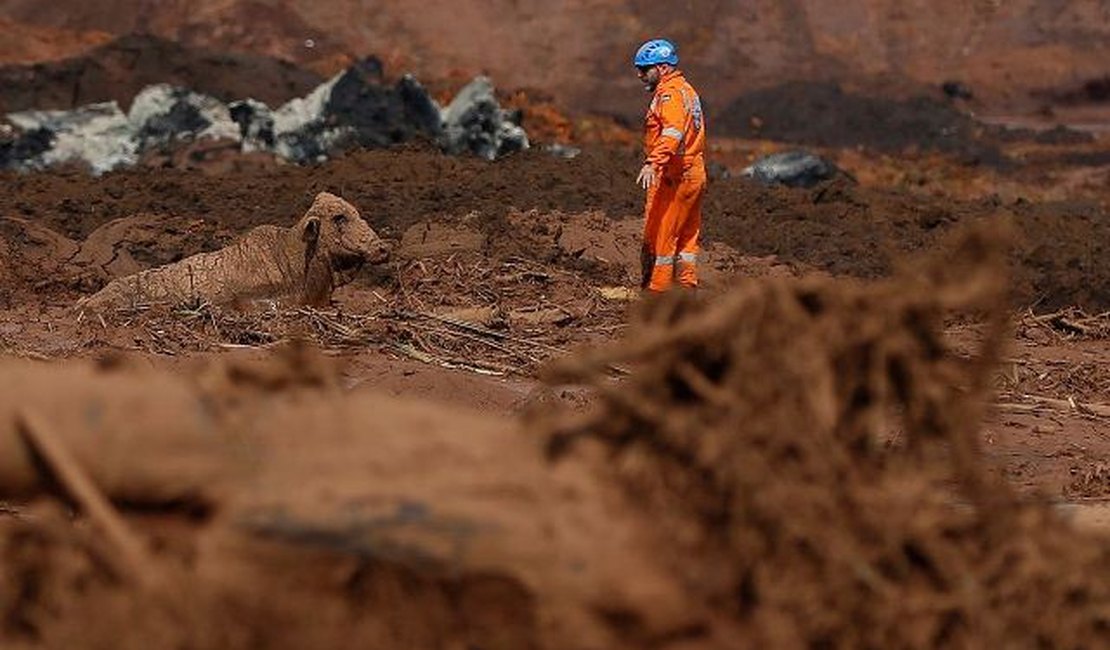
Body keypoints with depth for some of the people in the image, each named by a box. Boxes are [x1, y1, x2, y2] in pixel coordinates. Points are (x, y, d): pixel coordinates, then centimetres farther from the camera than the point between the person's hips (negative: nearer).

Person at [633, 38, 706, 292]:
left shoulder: (670, 93, -14)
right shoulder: (685, 90, 19)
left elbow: (673, 133, -30)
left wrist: (653, 164, -42)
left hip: (673, 178, -10)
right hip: (694, 176, 10)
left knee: (659, 236, -6)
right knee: (686, 236, 12)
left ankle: (656, 293, -5)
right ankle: (688, 290, 14)